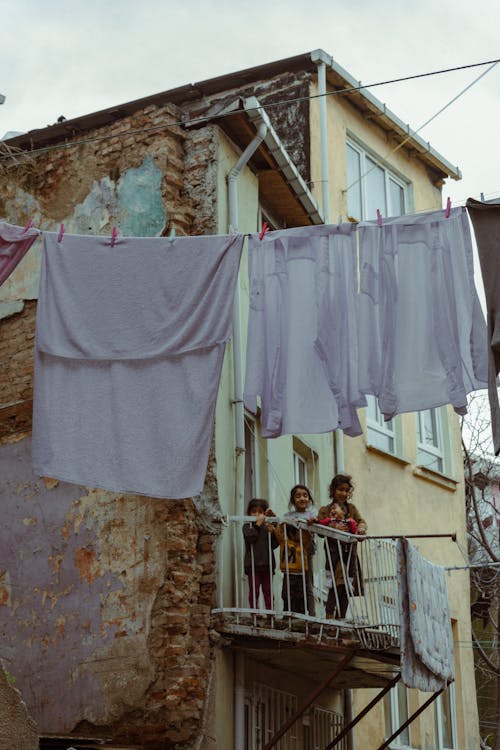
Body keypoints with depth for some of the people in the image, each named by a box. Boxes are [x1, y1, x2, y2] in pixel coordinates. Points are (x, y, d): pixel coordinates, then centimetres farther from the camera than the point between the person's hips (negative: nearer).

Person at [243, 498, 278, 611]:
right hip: (253, 564, -3)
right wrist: (258, 524, -18)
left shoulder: (267, 527, 11)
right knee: (254, 591, 0)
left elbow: (274, 544, 5)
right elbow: (250, 537, -20)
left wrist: (272, 532, -9)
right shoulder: (247, 526, 2)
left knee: (268, 591, 6)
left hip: (267, 564, 3)